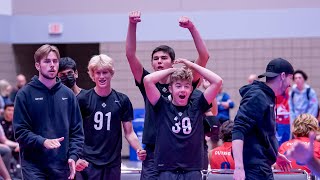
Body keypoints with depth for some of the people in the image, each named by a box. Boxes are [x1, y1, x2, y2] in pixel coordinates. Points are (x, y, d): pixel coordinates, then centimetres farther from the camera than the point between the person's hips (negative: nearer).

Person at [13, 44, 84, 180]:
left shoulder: (68, 94, 9)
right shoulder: (25, 94, -1)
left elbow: (77, 130, 11)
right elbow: (20, 131, -5)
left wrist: (73, 156, -3)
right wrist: (43, 142, -20)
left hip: (62, 167, 4)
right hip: (34, 166, -3)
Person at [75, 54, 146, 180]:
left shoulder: (122, 101, 5)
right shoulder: (83, 99, -1)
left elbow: (129, 132, 8)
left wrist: (139, 150, -10)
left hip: (113, 164, 2)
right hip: (87, 163, -2)